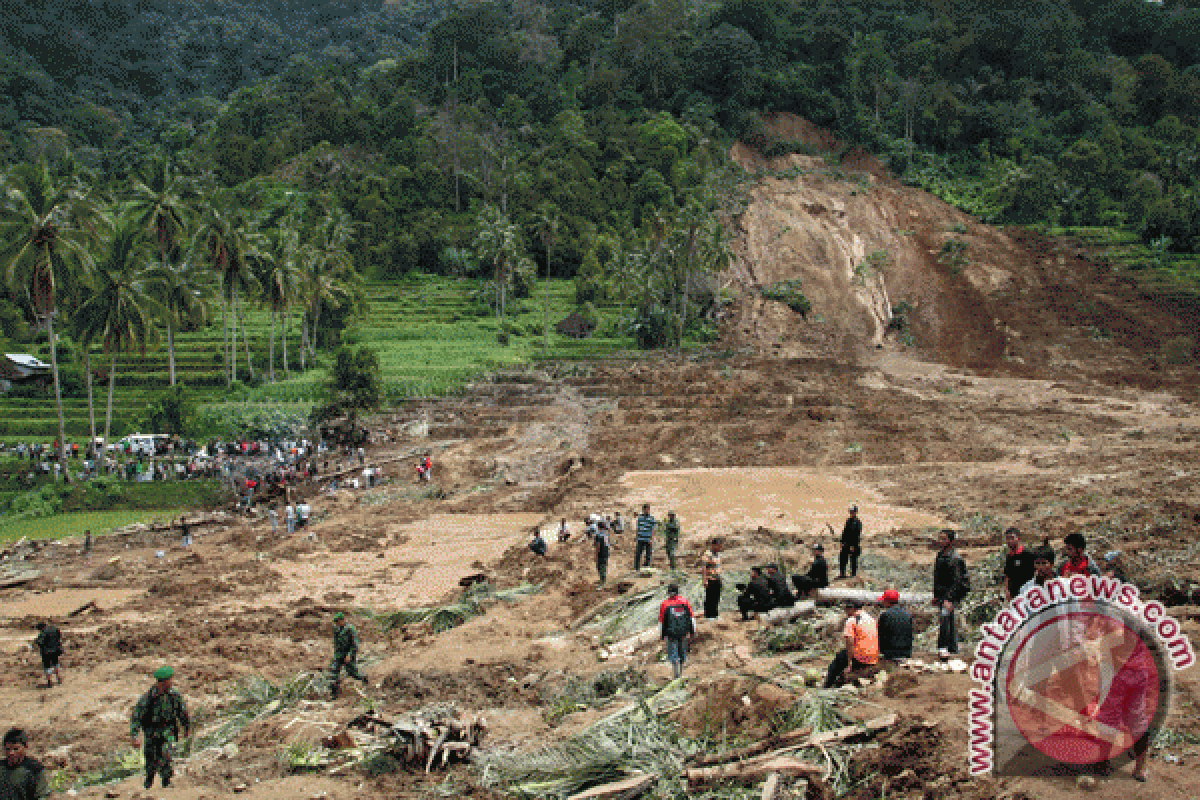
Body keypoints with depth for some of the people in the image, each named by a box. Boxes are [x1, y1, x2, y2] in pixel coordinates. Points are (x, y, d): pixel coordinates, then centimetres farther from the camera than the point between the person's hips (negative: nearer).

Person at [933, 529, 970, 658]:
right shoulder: (940, 555, 11)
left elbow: (957, 581, -21)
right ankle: (952, 648, 23)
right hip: (942, 594, 9)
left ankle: (943, 647, -27)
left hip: (951, 593, -9)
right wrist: (935, 595, 21)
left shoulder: (954, 558, -16)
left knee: (944, 616, -24)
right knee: (948, 620, 14)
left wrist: (949, 599, -28)